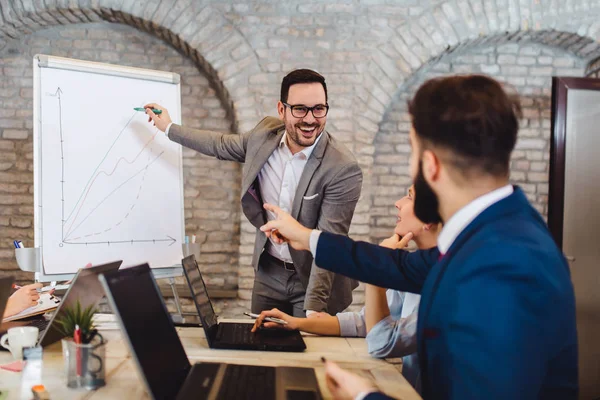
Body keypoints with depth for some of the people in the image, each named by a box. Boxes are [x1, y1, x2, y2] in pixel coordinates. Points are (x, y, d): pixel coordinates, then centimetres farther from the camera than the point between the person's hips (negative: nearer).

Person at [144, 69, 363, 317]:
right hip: (268, 271, 5)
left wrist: (314, 308, -31)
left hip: (313, 279, -5)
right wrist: (169, 127, 22)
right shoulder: (266, 133, -8)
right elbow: (223, 145, 13)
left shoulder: (344, 169, -24)